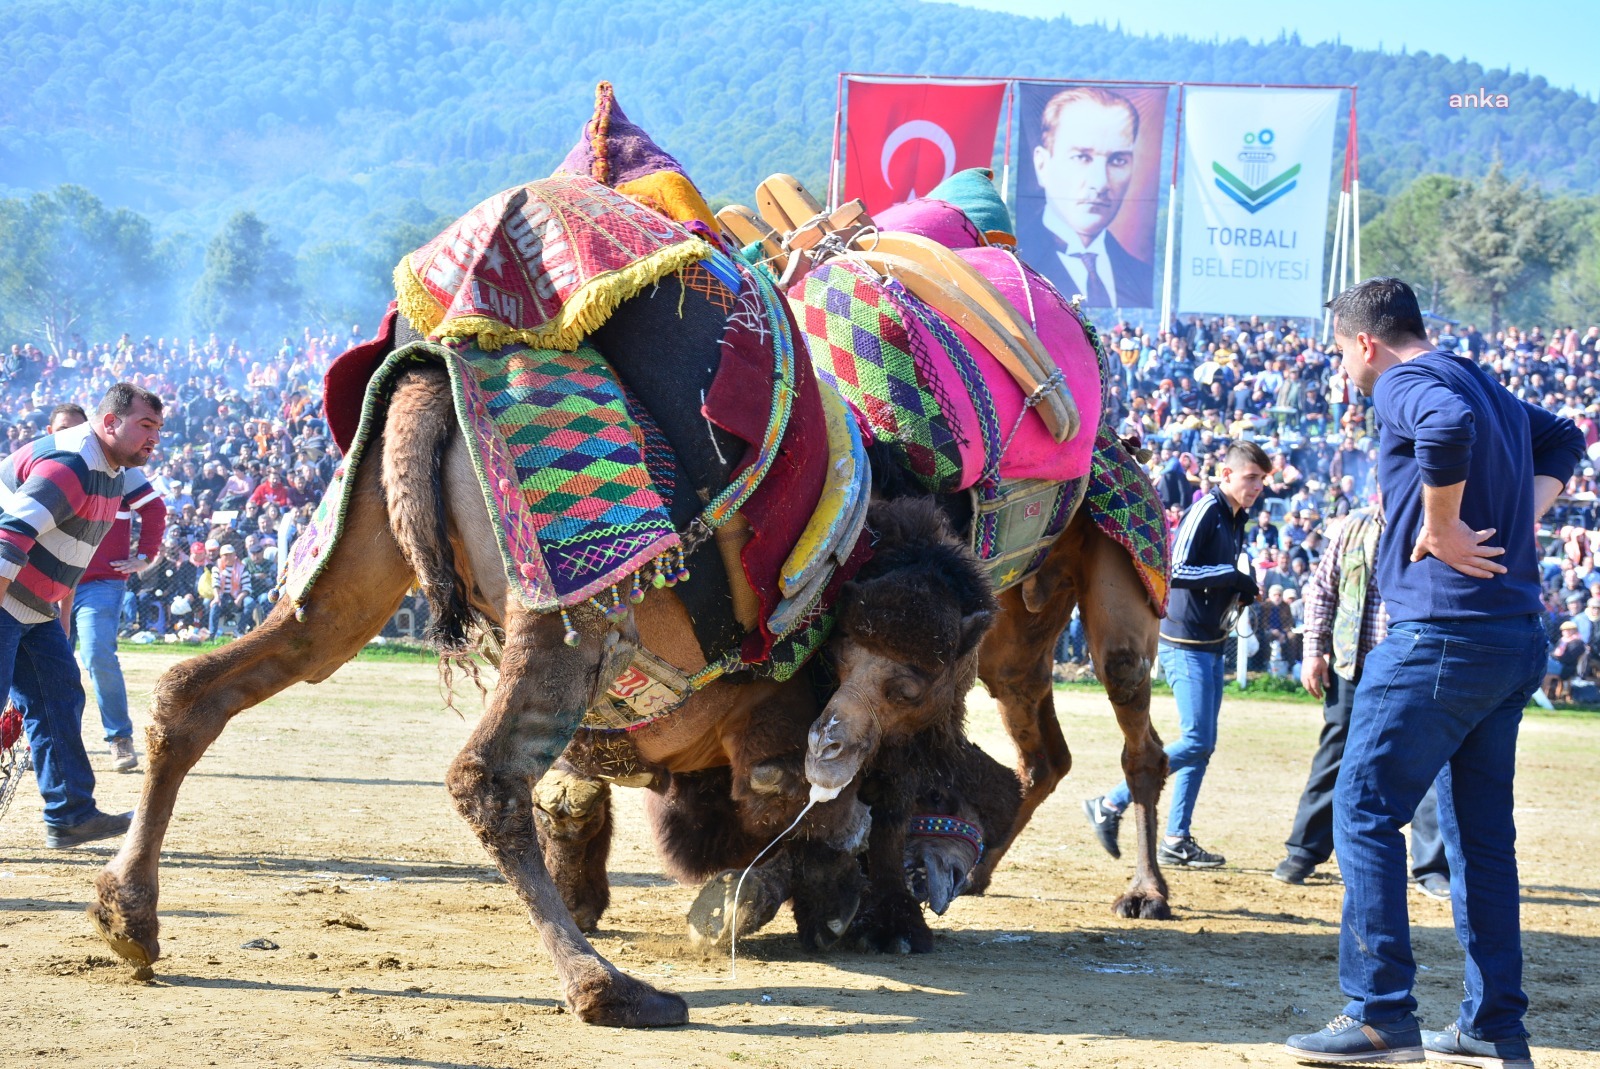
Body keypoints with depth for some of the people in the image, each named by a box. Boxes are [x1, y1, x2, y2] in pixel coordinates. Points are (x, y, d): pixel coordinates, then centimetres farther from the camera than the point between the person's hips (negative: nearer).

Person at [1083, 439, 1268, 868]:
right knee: (1196, 741, -12)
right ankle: (1110, 805, -5)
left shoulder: (1237, 520, 15)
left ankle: (1177, 840, 14)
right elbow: (1175, 571, -22)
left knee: (1202, 744, 10)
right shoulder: (1205, 511, -13)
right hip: (1185, 643, -10)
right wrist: (1231, 575, -22)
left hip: (1212, 645, 10)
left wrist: (1241, 591, 3)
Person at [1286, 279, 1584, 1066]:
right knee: (1481, 833, 13)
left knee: (1365, 813, -4)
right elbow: (1563, 440, 37)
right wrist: (1520, 518, 21)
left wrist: (1442, 530, -20)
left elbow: (1451, 425, -31)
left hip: (1441, 632, -9)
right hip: (1516, 639, 9)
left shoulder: (1405, 384, -8)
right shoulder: (1485, 386, 20)